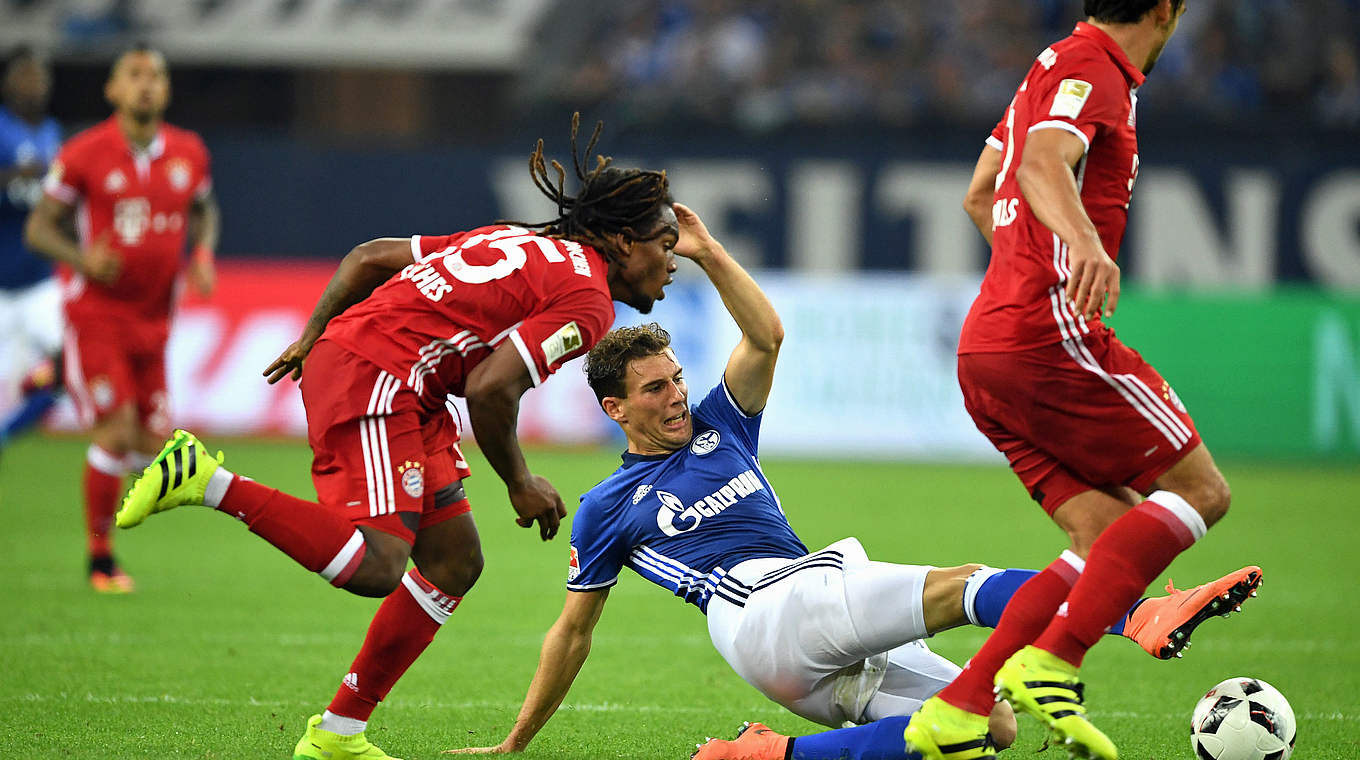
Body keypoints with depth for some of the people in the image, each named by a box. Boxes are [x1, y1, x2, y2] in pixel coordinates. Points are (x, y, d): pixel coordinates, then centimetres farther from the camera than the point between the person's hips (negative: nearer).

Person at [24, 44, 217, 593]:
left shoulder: (188, 154, 3)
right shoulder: (85, 155, -9)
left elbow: (203, 211, 22)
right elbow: (39, 227, -3)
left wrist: (203, 257, 1)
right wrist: (82, 259, -22)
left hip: (153, 320, 5)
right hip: (96, 314, -5)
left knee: (153, 447, 2)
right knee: (116, 432, -12)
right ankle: (100, 558, 4)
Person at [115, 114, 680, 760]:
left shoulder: (521, 243, 22)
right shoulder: (587, 301, -7)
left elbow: (371, 257, 21)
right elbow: (490, 388, -18)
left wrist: (313, 336, 23)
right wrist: (519, 483, -3)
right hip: (377, 376, -10)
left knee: (455, 562, 11)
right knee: (376, 567, -22)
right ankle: (206, 480, -17)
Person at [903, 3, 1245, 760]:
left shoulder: (1056, 66, 23)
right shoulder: (1093, 67, -7)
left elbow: (980, 197, 33)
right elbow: (1042, 163, -27)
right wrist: (1085, 243, -46)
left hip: (984, 350, 10)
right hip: (1048, 334, -10)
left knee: (1112, 540, 5)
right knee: (1200, 489, -5)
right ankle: (1049, 665, -18)